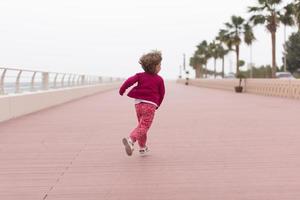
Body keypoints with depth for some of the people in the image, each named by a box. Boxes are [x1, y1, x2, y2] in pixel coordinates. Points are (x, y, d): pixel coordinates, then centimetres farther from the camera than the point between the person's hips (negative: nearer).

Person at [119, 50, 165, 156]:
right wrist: (157, 105, 24)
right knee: (144, 126, -9)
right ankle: (130, 139, -35)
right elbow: (162, 94, 8)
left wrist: (122, 90, 6)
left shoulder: (140, 76, 8)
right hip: (150, 105, -5)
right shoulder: (159, 79, 2)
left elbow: (129, 81, -8)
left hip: (138, 103, 5)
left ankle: (142, 147, 27)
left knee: (141, 125, 20)